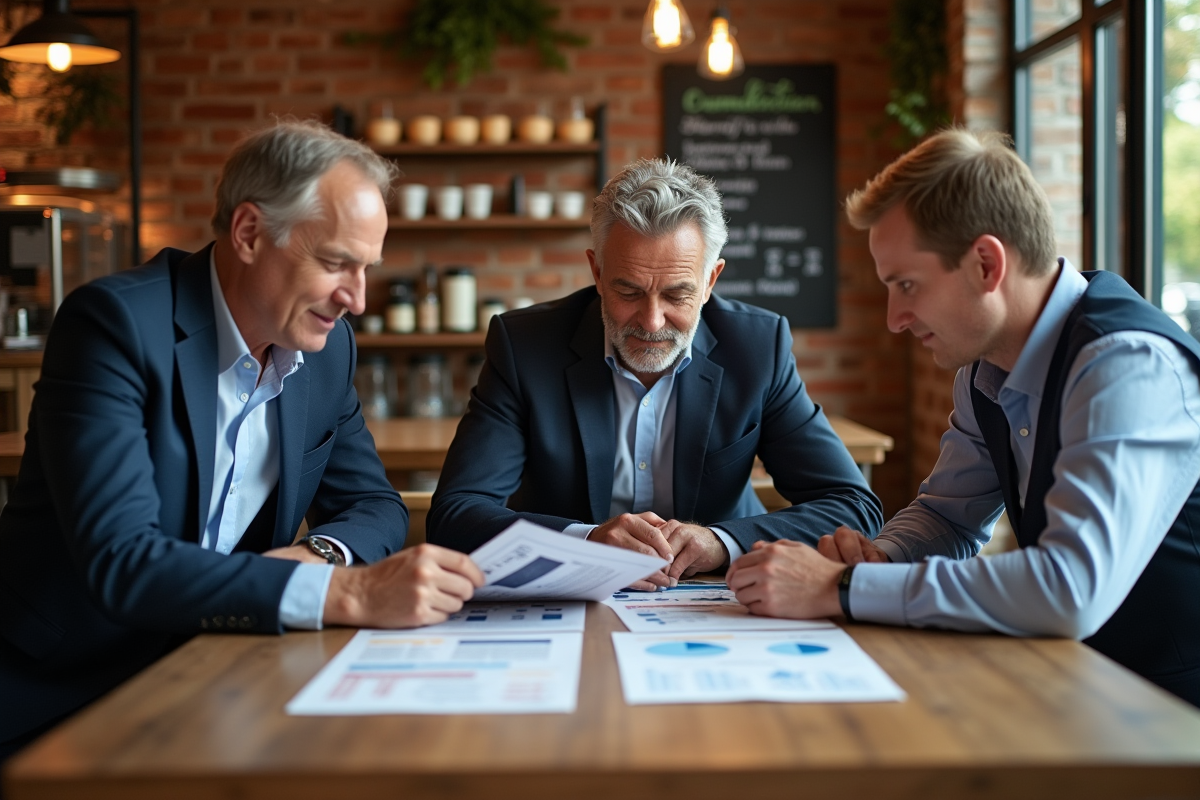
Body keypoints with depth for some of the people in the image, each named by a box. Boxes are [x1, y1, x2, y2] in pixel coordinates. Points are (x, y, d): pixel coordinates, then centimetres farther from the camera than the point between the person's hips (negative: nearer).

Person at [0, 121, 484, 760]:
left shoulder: (328, 346, 3)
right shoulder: (115, 322, -18)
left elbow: (376, 508, 10)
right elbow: (120, 561, -27)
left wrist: (320, 553, -14)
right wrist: (350, 593, -34)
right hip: (64, 700, -5)